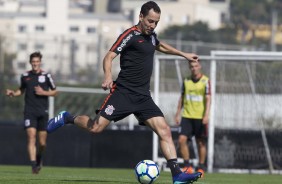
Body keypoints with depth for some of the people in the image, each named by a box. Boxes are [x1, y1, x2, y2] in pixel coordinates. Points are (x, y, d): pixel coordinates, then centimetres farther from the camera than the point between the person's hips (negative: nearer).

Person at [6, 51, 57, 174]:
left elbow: (54, 91, 7)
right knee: (31, 136, -17)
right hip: (30, 112, 0)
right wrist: (13, 93, 2)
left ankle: (39, 157, 36)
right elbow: (22, 90, 21)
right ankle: (33, 165, -19)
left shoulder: (46, 76, 1)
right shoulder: (25, 76, 6)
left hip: (43, 113, 0)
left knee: (42, 143, 3)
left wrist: (44, 92, -10)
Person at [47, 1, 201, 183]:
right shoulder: (130, 35, -9)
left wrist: (184, 54, 45)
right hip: (124, 92, -6)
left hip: (143, 96, 6)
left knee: (165, 131, -9)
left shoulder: (151, 36, 15)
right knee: (95, 127, -10)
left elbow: (161, 46, 40)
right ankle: (67, 118, 20)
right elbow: (109, 57, -17)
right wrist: (108, 75, -35)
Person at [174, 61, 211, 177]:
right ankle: (187, 166, -1)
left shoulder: (205, 81, -3)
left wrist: (206, 115, -19)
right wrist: (178, 113, 13)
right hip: (187, 116, 3)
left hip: (200, 117, -3)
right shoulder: (186, 81, 9)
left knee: (201, 143, 3)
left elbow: (208, 99, -9)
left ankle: (201, 168, 14)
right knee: (182, 139, -10)